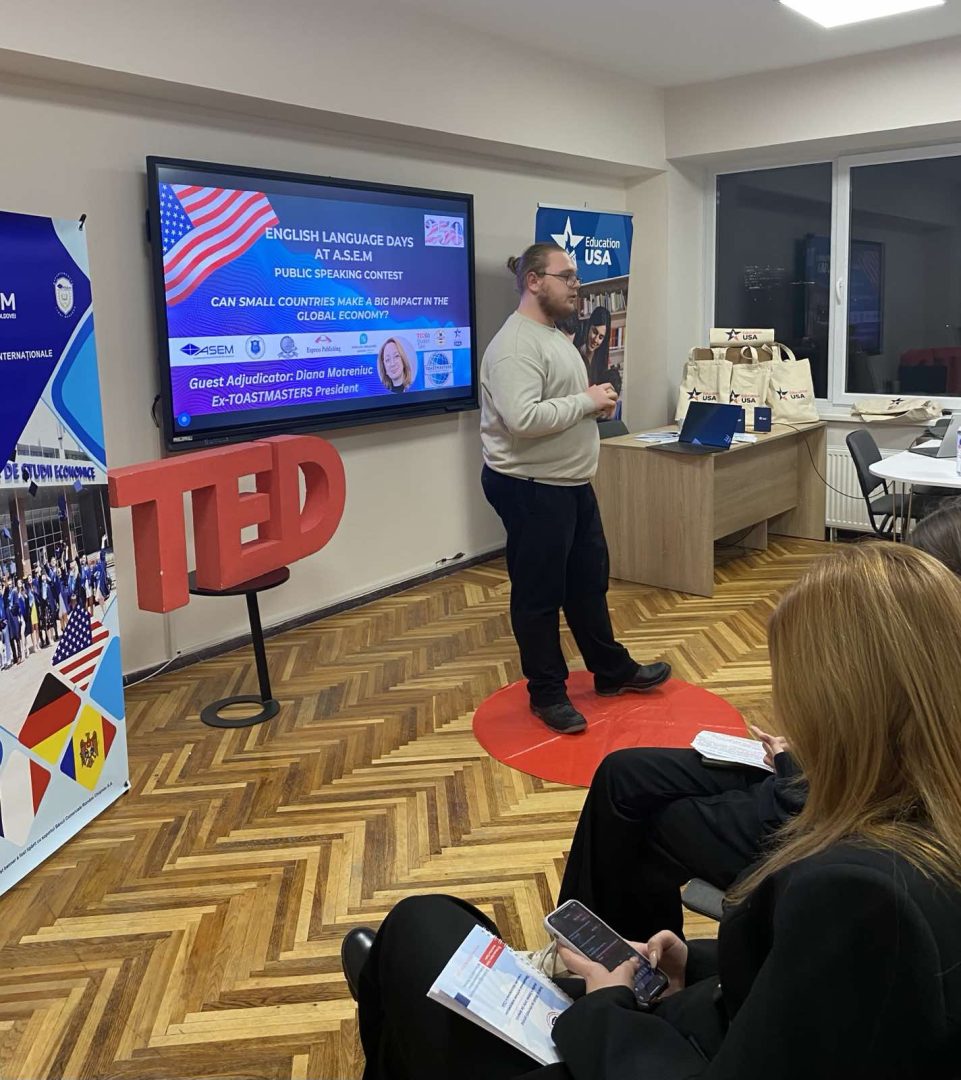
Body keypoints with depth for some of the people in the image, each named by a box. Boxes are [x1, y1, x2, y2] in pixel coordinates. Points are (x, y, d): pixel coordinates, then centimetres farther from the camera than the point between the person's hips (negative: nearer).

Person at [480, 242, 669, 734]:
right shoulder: (515, 345, -20)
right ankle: (547, 693, 19)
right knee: (540, 594, 4)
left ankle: (612, 670, 35)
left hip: (572, 483, 10)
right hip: (531, 489, -10)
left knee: (589, 581, 20)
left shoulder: (555, 336, 14)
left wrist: (594, 401, 3)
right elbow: (522, 419, -32)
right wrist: (588, 401, -20)